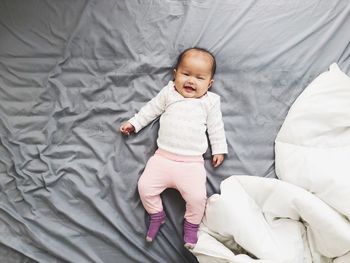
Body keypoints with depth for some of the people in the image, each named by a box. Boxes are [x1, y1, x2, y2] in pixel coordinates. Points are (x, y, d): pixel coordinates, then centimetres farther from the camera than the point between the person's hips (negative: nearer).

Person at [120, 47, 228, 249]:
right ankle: (157, 215, 19)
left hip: (192, 162, -2)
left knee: (197, 197, -17)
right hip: (163, 157, 2)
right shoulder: (169, 93, 10)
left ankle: (191, 225, 14)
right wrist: (134, 123, 17)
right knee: (145, 186, -9)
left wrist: (219, 149, 7)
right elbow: (151, 109, 19)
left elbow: (216, 127, 11)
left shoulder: (210, 101, 8)